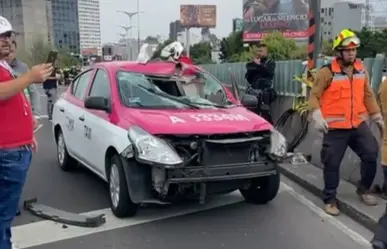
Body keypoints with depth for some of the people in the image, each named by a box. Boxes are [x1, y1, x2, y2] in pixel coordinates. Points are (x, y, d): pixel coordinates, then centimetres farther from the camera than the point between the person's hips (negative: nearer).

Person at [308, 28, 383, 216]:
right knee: (332, 164, 2)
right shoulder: (327, 72, -9)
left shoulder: (361, 70, 9)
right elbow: (314, 96, -9)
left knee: (371, 155, 4)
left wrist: (377, 117, 16)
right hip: (335, 127, -5)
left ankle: (363, 189, 29)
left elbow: (368, 95, 16)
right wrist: (317, 116, -22)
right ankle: (330, 200, 17)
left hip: (359, 124, 5)